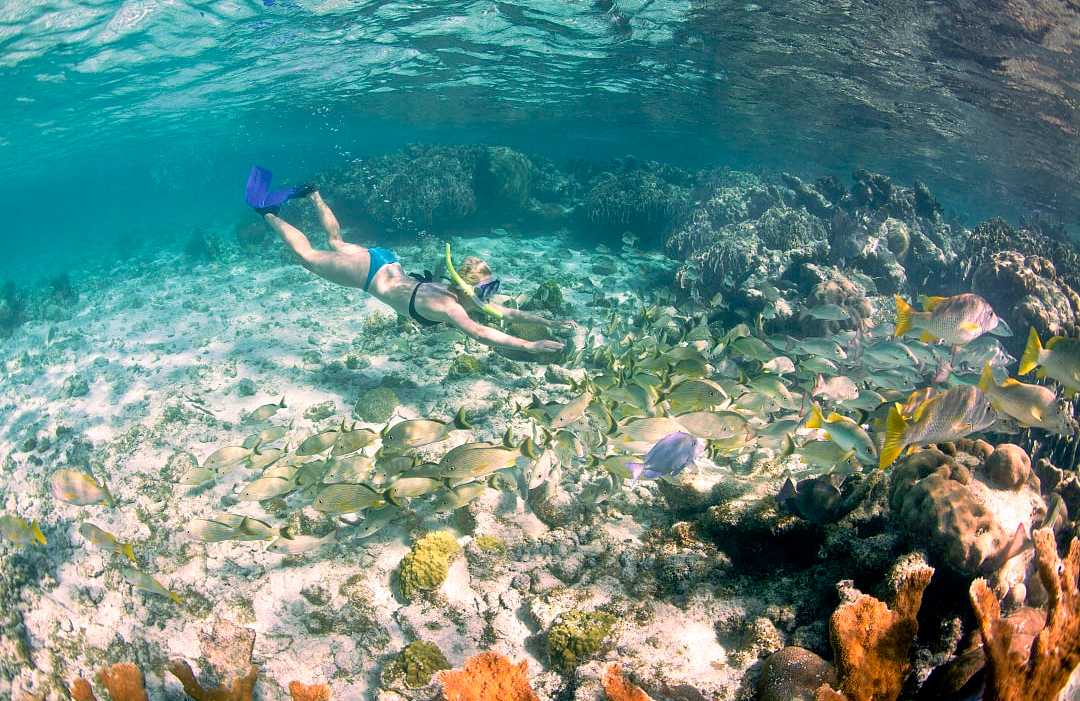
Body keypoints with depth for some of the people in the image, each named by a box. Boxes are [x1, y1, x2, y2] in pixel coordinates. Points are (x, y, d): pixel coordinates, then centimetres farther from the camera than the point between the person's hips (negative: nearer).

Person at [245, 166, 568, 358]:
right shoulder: (446, 306, -35)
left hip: (387, 264, 7)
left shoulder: (468, 297, -13)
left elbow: (509, 313, -8)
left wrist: (550, 323, -18)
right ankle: (268, 212, 26)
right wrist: (529, 346, -54)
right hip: (372, 272, -6)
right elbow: (478, 332, -50)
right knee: (309, 257, 13)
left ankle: (312, 194, 43)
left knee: (337, 244, 31)